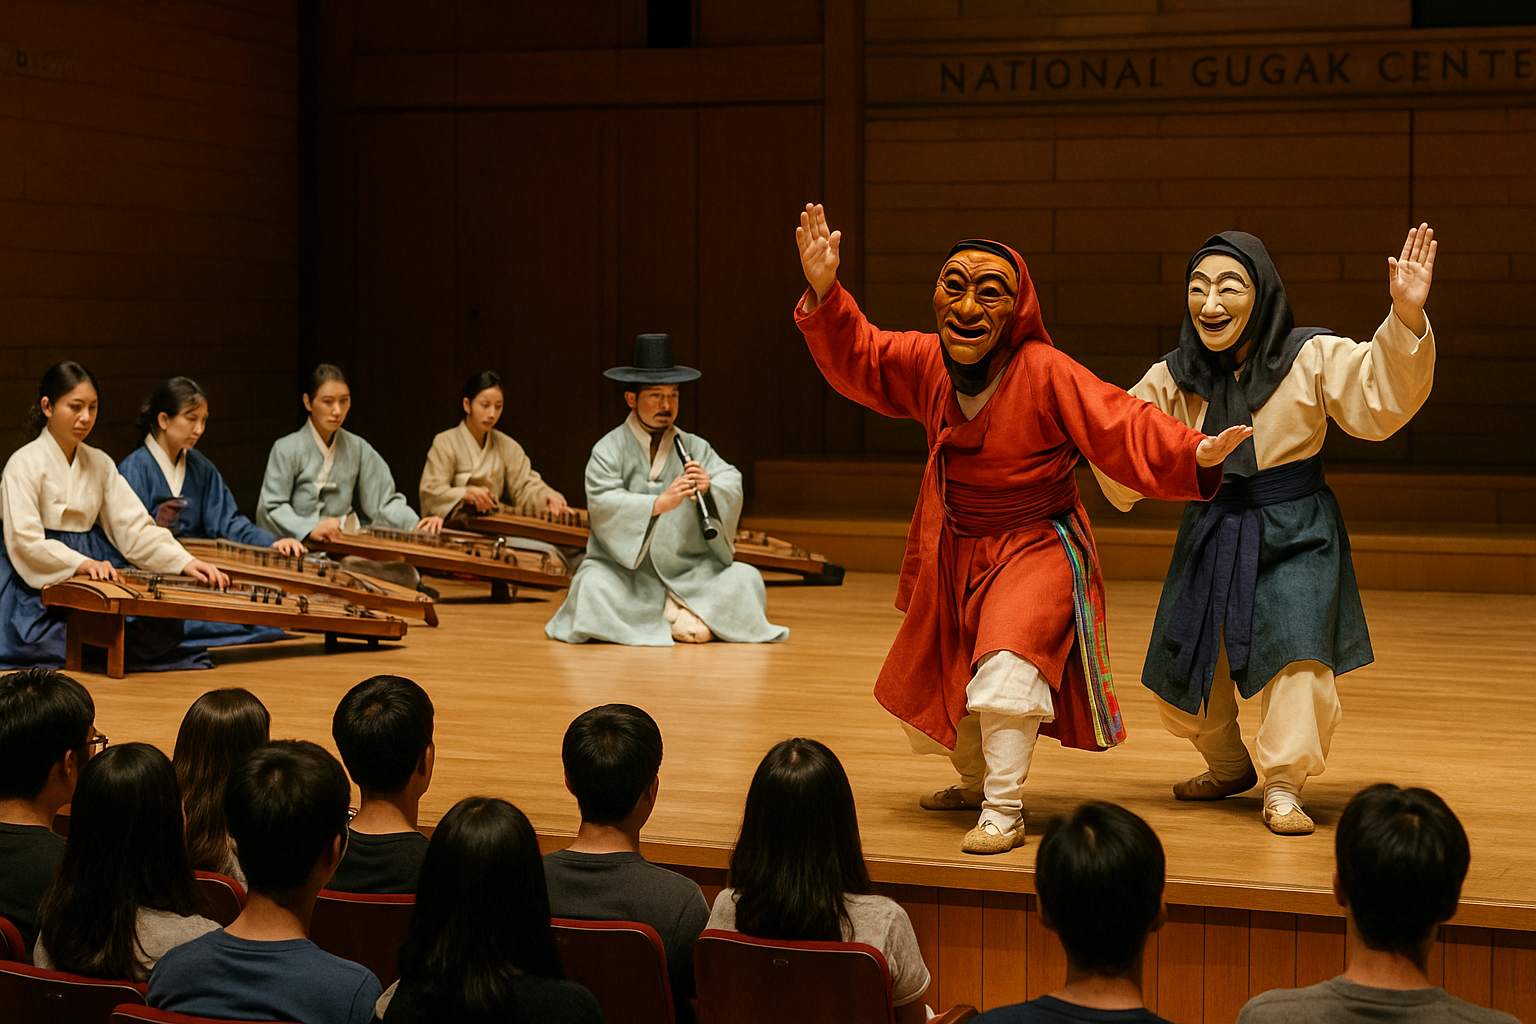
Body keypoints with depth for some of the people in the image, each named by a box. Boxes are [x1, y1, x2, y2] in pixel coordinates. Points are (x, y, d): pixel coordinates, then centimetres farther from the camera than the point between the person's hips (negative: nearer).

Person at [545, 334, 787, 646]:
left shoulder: (694, 447, 9)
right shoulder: (608, 450, -3)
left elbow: (732, 483, -6)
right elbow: (603, 505, -19)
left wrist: (710, 486, -29)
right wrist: (659, 503, -32)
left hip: (687, 570, 3)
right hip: (626, 571, -2)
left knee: (744, 580, -18)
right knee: (594, 587, -32)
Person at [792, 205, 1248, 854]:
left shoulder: (1047, 373, -23)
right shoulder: (926, 363, -7)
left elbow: (1123, 431, -26)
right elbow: (855, 359, 2)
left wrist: (1193, 452, -42)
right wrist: (824, 295, -14)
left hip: (1036, 549, -6)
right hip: (954, 552, 6)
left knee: (1007, 665, -31)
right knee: (929, 687, 20)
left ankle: (1003, 813, -19)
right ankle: (977, 782, 49)